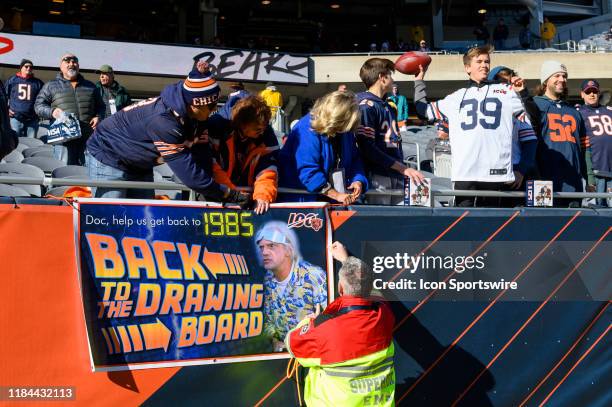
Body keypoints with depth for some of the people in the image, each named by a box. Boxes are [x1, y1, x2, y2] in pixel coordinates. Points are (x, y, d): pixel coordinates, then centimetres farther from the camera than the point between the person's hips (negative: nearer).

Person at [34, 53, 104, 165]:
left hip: (88, 139, 3)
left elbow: (100, 106, 25)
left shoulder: (90, 86, 20)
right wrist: (51, 112, -11)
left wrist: (98, 117, 4)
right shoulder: (51, 85, 12)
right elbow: (38, 106, 9)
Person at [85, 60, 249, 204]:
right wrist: (231, 195, -29)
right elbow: (189, 173, -36)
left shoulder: (188, 113, -12)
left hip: (139, 164, 9)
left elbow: (201, 154, -7)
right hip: (108, 159, -9)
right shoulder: (164, 123, -37)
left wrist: (211, 193, -12)